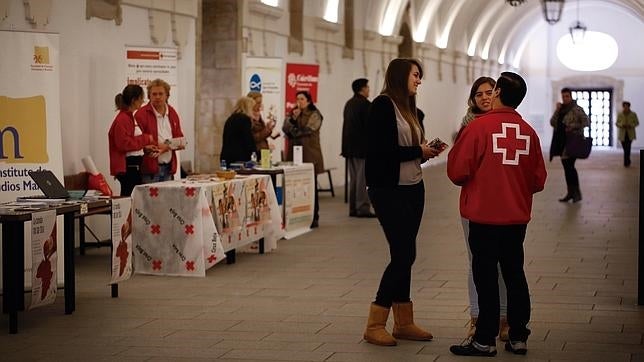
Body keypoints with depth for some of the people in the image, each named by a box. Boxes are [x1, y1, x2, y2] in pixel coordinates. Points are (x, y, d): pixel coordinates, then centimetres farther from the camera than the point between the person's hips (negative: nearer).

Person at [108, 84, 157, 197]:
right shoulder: (122, 119, -14)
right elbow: (124, 143, -23)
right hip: (127, 167, -10)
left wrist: (145, 148, 11)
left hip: (134, 166, 10)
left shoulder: (130, 117, 18)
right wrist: (145, 139, -14)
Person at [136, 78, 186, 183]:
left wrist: (180, 144, -1)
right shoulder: (141, 114, -6)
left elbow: (178, 136, 22)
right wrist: (158, 146, -17)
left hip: (169, 168, 6)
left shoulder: (172, 113, 14)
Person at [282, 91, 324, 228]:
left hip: (310, 155, -5)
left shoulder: (314, 115, 1)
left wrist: (293, 133, -1)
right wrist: (293, 118, -11)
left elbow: (308, 129, -12)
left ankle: (313, 217, 1)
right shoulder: (292, 114, 18)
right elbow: (285, 129, 4)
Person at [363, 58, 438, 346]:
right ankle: (374, 326, -2)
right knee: (403, 254, -10)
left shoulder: (408, 108, 14)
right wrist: (418, 151, -14)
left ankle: (404, 323, 18)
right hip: (389, 190, -8)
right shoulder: (383, 106, -11)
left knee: (404, 255, 11)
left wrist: (428, 151, 1)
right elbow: (379, 150, -20)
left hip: (413, 189, 9)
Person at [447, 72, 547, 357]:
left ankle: (485, 340, 6)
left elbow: (457, 172, -12)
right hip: (517, 217, 4)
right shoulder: (528, 132, 0)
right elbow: (538, 180, 6)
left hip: (484, 216, -4)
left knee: (486, 277, 3)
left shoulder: (478, 127, -13)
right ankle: (518, 337, 17)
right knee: (514, 274, 13)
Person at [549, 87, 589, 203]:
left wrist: (572, 126, -18)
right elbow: (552, 123, 7)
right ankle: (571, 193, 17)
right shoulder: (561, 109, 15)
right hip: (561, 142, 8)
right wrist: (557, 111, -5)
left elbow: (586, 122, -10)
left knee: (569, 166, -14)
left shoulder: (577, 109, -5)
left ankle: (576, 193, -6)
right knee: (566, 167, 10)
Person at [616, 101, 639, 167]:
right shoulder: (620, 114, -2)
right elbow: (617, 123, 3)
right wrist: (622, 125, -18)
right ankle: (628, 161, 25)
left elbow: (637, 123, 3)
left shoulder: (633, 114, -4)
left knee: (627, 148, -12)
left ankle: (626, 163, -7)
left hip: (630, 134, -2)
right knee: (626, 149, 7)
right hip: (622, 134, 2)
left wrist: (631, 125, -16)